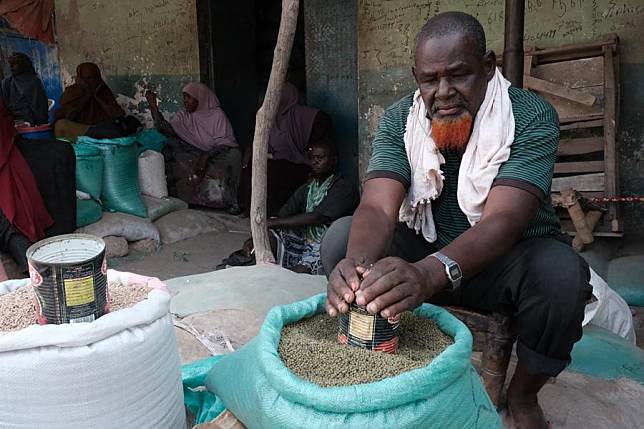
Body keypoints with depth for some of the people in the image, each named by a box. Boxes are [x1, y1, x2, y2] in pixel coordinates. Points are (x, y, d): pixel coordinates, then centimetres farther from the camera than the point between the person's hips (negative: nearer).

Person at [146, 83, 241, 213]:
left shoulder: (217, 114, -4)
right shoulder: (183, 116, 8)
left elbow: (223, 143, -12)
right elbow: (167, 129, -10)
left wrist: (206, 156, -27)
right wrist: (153, 107, -19)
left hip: (216, 154, -3)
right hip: (194, 152, 3)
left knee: (234, 154, -36)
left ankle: (231, 201, -24)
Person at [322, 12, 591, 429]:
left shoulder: (532, 118, -20)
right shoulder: (399, 120, -11)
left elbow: (503, 220, -35)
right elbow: (377, 209, -25)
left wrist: (430, 273, -55)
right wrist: (357, 266, -49)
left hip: (510, 259, -2)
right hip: (425, 258, 3)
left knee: (560, 273, -34)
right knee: (342, 237, -19)